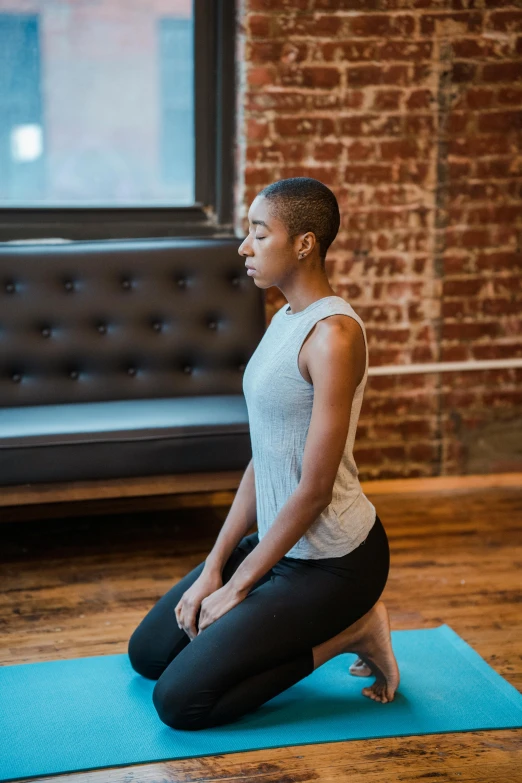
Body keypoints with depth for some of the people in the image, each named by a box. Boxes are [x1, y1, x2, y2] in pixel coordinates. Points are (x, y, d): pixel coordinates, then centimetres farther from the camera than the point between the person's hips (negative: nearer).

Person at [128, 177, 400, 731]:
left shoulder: (333, 333, -23)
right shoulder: (284, 320, 7)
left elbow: (314, 489, -23)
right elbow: (263, 459, 10)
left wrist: (237, 586, -14)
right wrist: (214, 567, 5)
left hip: (333, 559, -9)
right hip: (282, 541, 9)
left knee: (179, 700, -12)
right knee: (147, 653, 16)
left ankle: (344, 634, 1)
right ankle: (332, 623, 17)